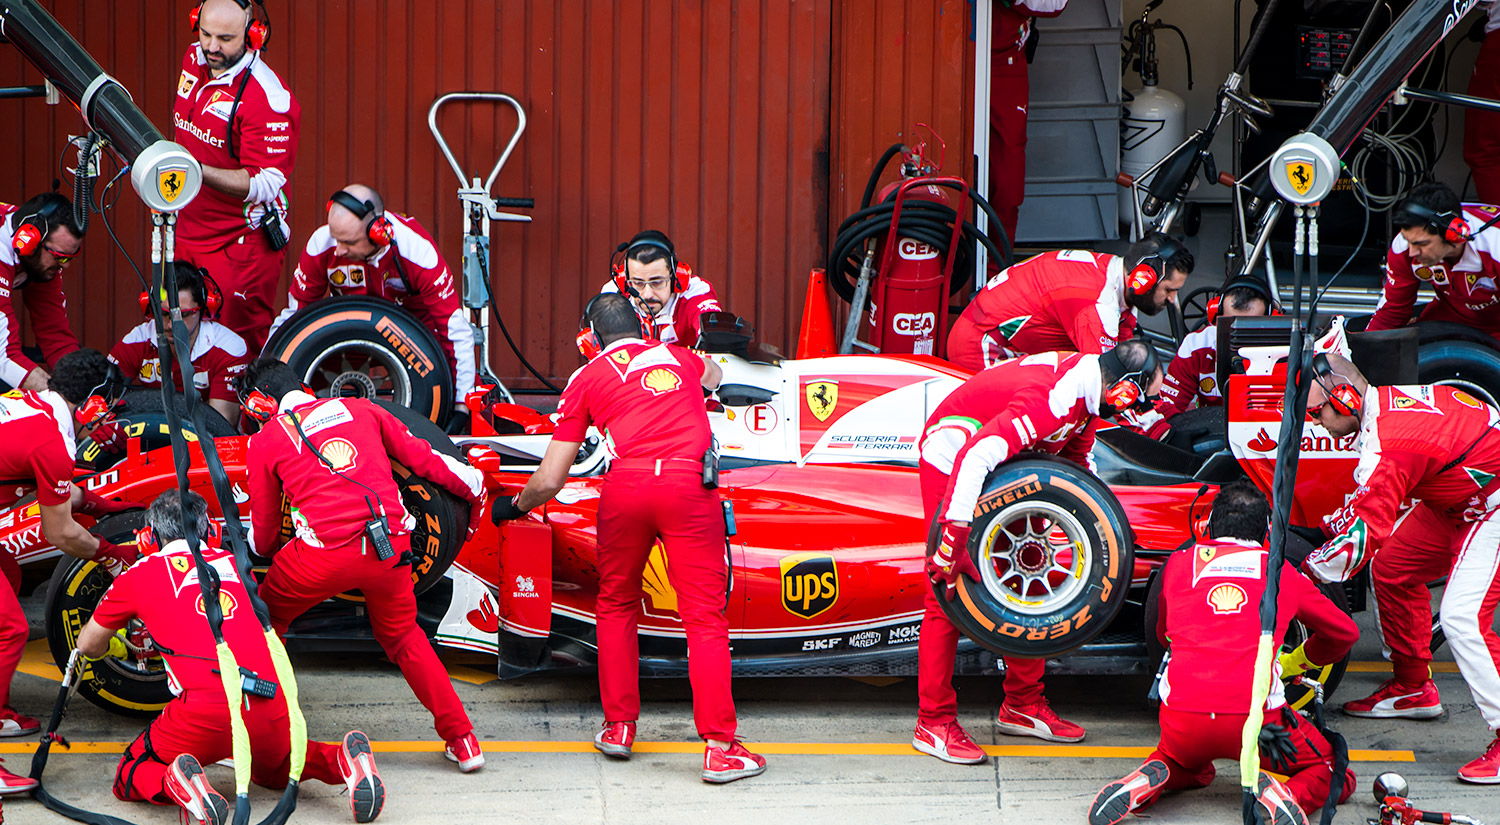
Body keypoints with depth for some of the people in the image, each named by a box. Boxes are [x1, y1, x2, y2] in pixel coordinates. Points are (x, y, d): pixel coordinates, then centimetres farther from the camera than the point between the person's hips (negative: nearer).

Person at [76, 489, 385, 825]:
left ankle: (177, 784, -16)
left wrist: (111, 647, 53)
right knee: (271, 768, 35)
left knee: (130, 777, 19)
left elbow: (88, 646, 28)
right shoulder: (233, 562, 24)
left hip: (204, 711, -4)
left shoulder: (140, 573, 15)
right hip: (271, 708, 4)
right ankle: (343, 760, 5)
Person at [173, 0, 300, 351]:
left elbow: (264, 185, -24)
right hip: (188, 234, 8)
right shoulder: (193, 61, 4)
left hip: (241, 244, -8)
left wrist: (197, 171, -35)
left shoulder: (267, 97, -21)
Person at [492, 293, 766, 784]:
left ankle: (619, 727, 22)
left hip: (626, 486, 0)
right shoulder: (679, 356, 28)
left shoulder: (586, 379, 20)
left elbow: (549, 480, 19)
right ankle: (720, 748, -9)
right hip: (690, 482, 0)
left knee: (617, 605, 22)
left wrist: (515, 506, 39)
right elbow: (714, 377, 56)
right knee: (704, 616, -2)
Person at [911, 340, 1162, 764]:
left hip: (1003, 463, 10)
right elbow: (974, 458, -42)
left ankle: (1022, 705, 20)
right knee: (947, 596, -11)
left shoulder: (1087, 391, -5)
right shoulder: (1048, 401, -34)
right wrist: (953, 538, -43)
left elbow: (1077, 458, 14)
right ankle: (933, 723, -5)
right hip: (953, 458, -10)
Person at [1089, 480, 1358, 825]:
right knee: (1331, 773, 20)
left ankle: (1148, 781, 2)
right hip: (1255, 715, -2)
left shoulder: (1177, 564, 16)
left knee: (1187, 766, 37)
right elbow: (1344, 633, 28)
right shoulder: (1283, 573, 15)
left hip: (1182, 715, 2)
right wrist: (1295, 663, 46)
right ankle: (1283, 796, -13)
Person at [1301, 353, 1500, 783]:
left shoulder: (1388, 446, -30)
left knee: (1462, 618, -19)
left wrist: (1307, 573, -12)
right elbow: (1376, 493, 17)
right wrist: (1334, 523, 15)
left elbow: (1364, 535, -26)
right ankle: (1414, 689, 28)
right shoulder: (1385, 397, 0)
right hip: (1458, 498, 11)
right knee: (1391, 569, 15)